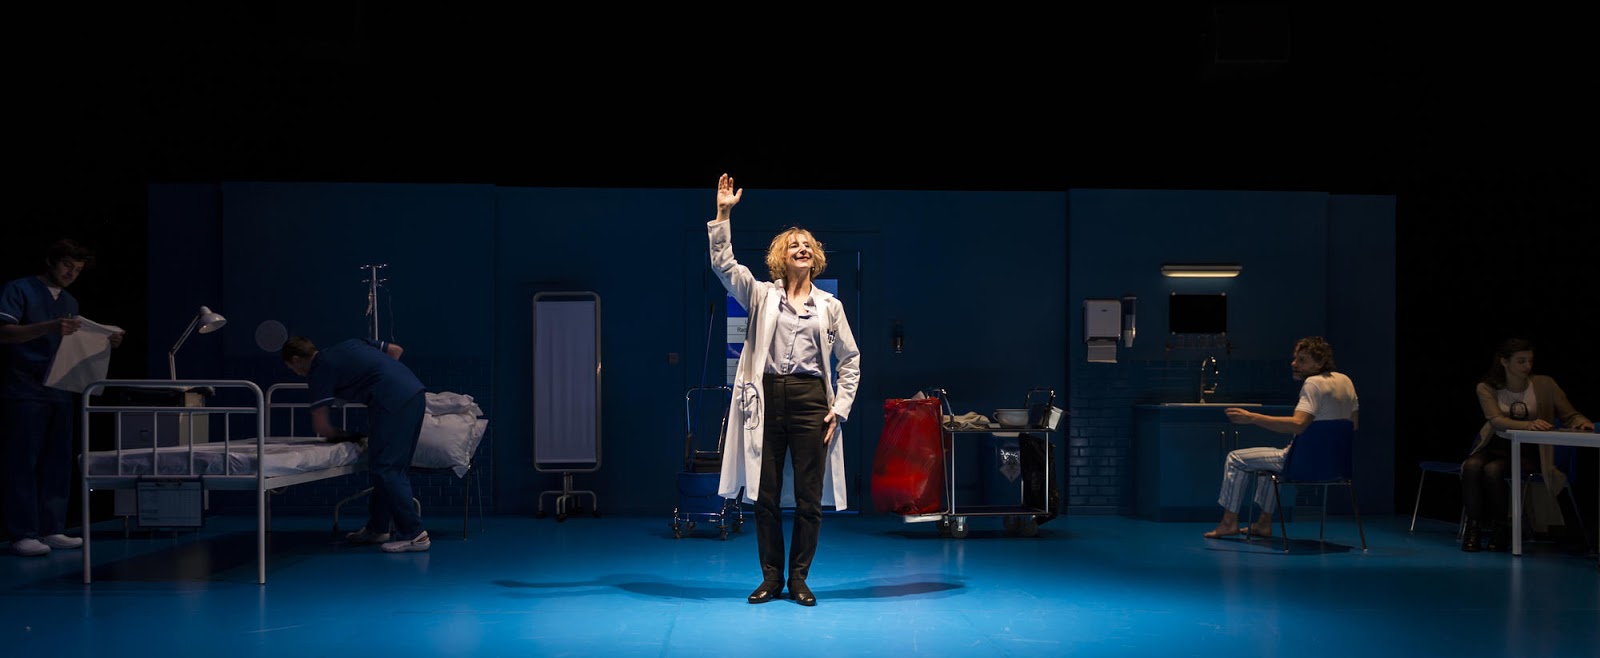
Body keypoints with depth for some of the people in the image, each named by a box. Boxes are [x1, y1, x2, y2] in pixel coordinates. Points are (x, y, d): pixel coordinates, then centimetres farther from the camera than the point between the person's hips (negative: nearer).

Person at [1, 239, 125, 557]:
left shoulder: (70, 302, 20)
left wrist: (106, 343, 3)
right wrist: (49, 328, -27)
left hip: (60, 393, 7)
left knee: (57, 463, 5)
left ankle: (51, 529, 9)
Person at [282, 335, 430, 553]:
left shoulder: (319, 370, 5)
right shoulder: (348, 345, 25)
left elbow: (320, 426, 3)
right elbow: (396, 350, 27)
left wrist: (343, 435, 22)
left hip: (393, 401, -9)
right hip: (416, 391, 9)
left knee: (383, 468, -4)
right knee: (394, 468, 16)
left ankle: (413, 533, -7)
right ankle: (378, 527, 26)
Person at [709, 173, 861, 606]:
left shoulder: (830, 305, 9)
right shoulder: (762, 296, 8)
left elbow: (850, 360, 10)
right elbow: (723, 264, -5)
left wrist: (840, 409, 1)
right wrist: (723, 214, -12)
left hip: (810, 400, 0)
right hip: (768, 399, 0)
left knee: (809, 497, 1)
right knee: (766, 494, 3)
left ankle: (799, 579, 13)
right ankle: (771, 578, 15)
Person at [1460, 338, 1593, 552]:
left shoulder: (1544, 385, -2)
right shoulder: (1487, 388, -4)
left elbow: (1570, 416, 3)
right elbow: (1496, 420, -19)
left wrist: (1582, 422, -22)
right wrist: (1527, 425, -38)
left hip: (1529, 450, -1)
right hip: (1497, 446, 1)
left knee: (1492, 470, -31)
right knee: (1471, 466, -32)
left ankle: (1499, 528, -10)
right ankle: (1474, 526, -17)